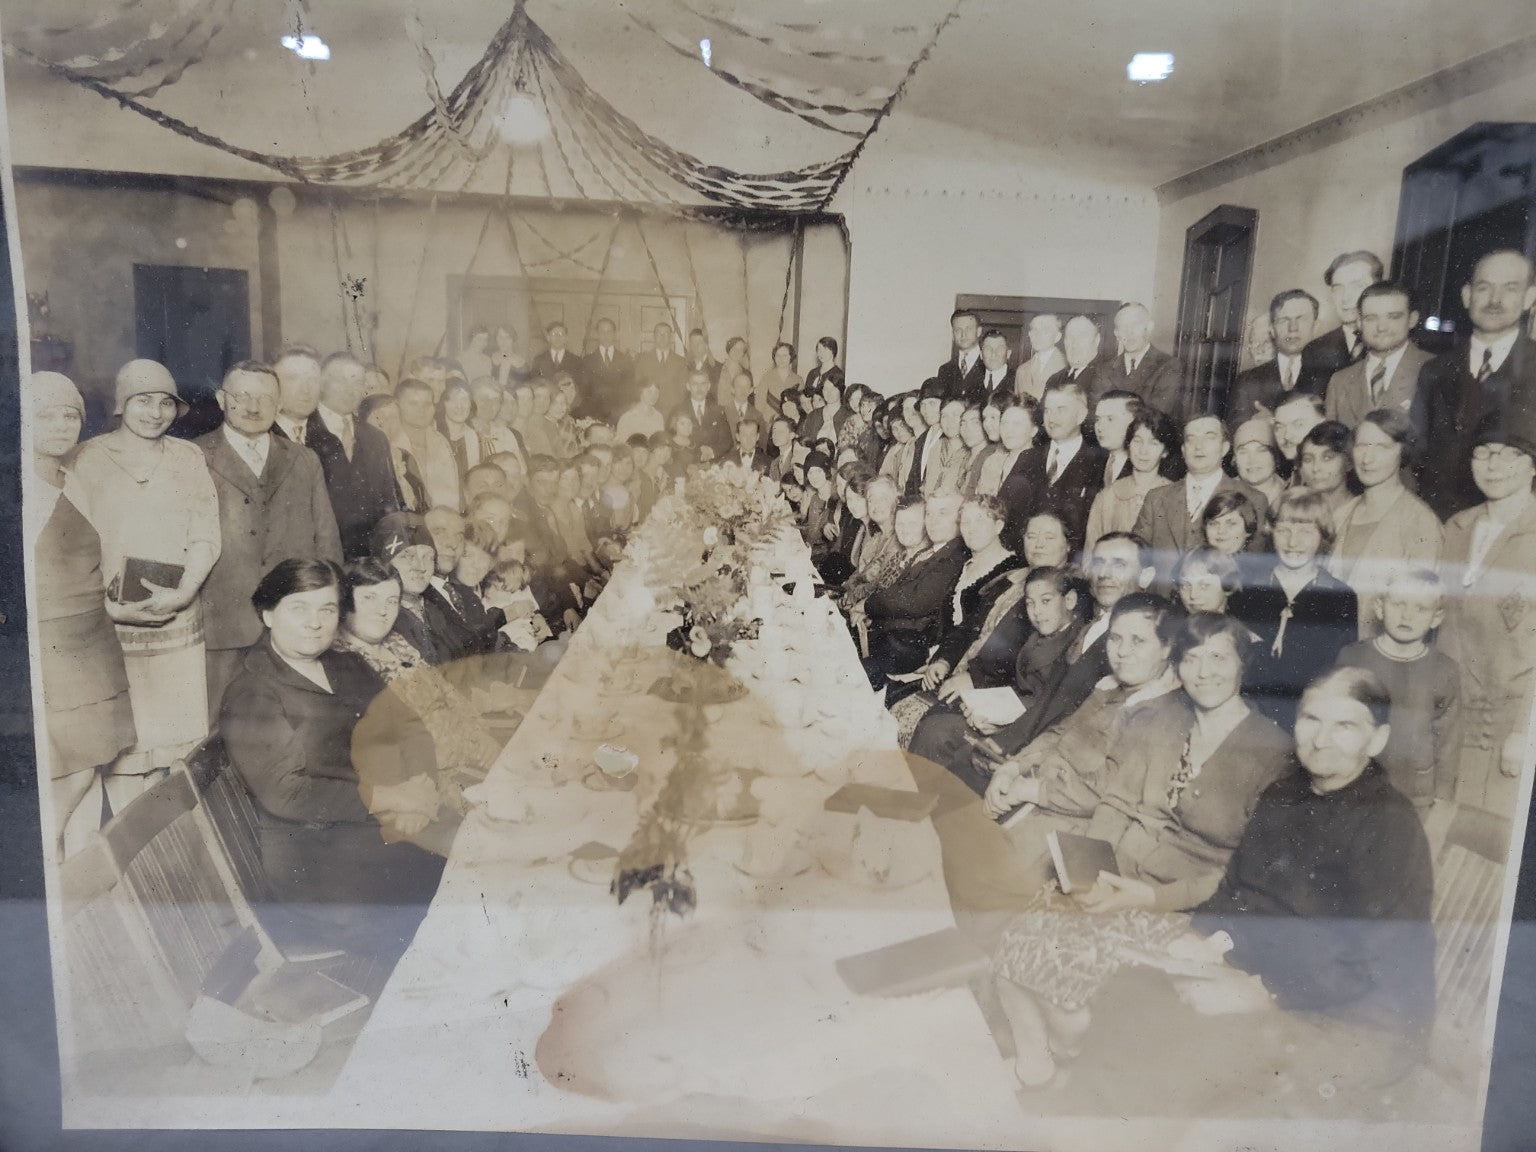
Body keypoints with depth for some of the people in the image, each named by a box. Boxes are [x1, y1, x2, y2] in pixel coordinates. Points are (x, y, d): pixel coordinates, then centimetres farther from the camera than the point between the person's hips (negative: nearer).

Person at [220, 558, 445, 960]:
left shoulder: (348, 667, 19)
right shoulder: (251, 696, -2)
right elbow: (284, 794, -13)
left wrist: (419, 783, -10)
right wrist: (392, 797, -17)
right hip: (313, 852, -7)